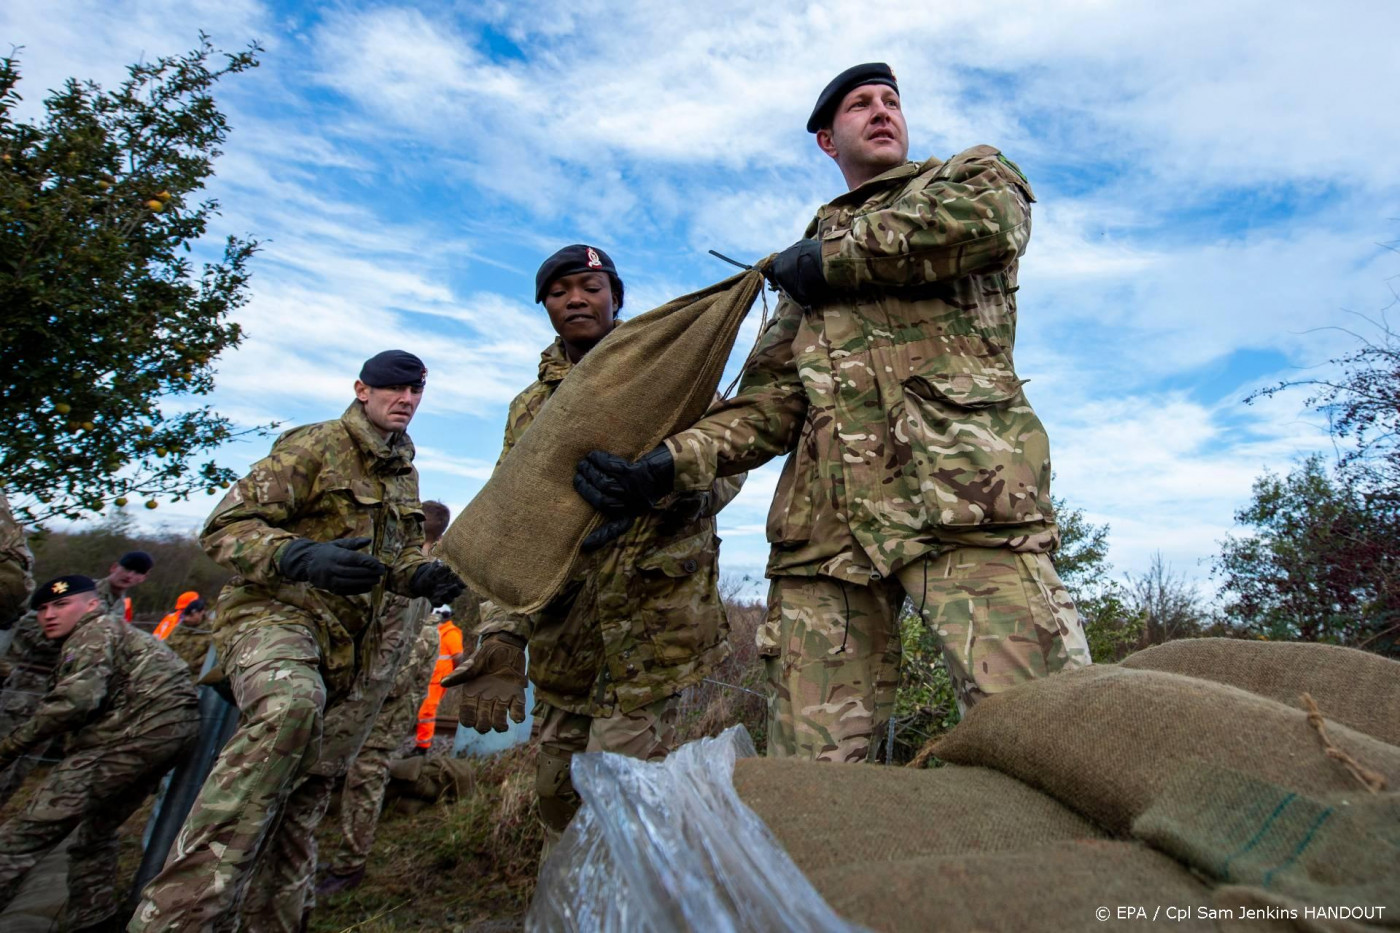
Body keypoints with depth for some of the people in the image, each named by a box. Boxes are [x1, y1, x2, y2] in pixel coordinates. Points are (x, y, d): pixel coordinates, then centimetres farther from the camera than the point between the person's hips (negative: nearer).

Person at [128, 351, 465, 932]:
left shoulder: (405, 475, 15)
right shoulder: (315, 446, -8)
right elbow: (226, 526, -13)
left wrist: (425, 576, -5)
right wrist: (301, 556, -32)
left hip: (338, 639, 8)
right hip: (273, 609, -8)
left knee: (296, 780, 14)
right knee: (290, 706, -39)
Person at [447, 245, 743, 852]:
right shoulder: (530, 408, 12)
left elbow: (727, 463, -1)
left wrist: (676, 488, -26)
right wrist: (500, 638, -9)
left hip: (652, 613, -4)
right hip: (560, 627, 4)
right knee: (556, 788, 14)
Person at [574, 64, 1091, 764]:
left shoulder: (972, 173, 23)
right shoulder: (801, 262, 30)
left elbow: (989, 222, -6)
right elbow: (771, 400, 18)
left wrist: (834, 258, 6)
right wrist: (670, 462, 0)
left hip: (962, 490, -3)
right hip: (825, 518, 4)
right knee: (809, 767, 1)